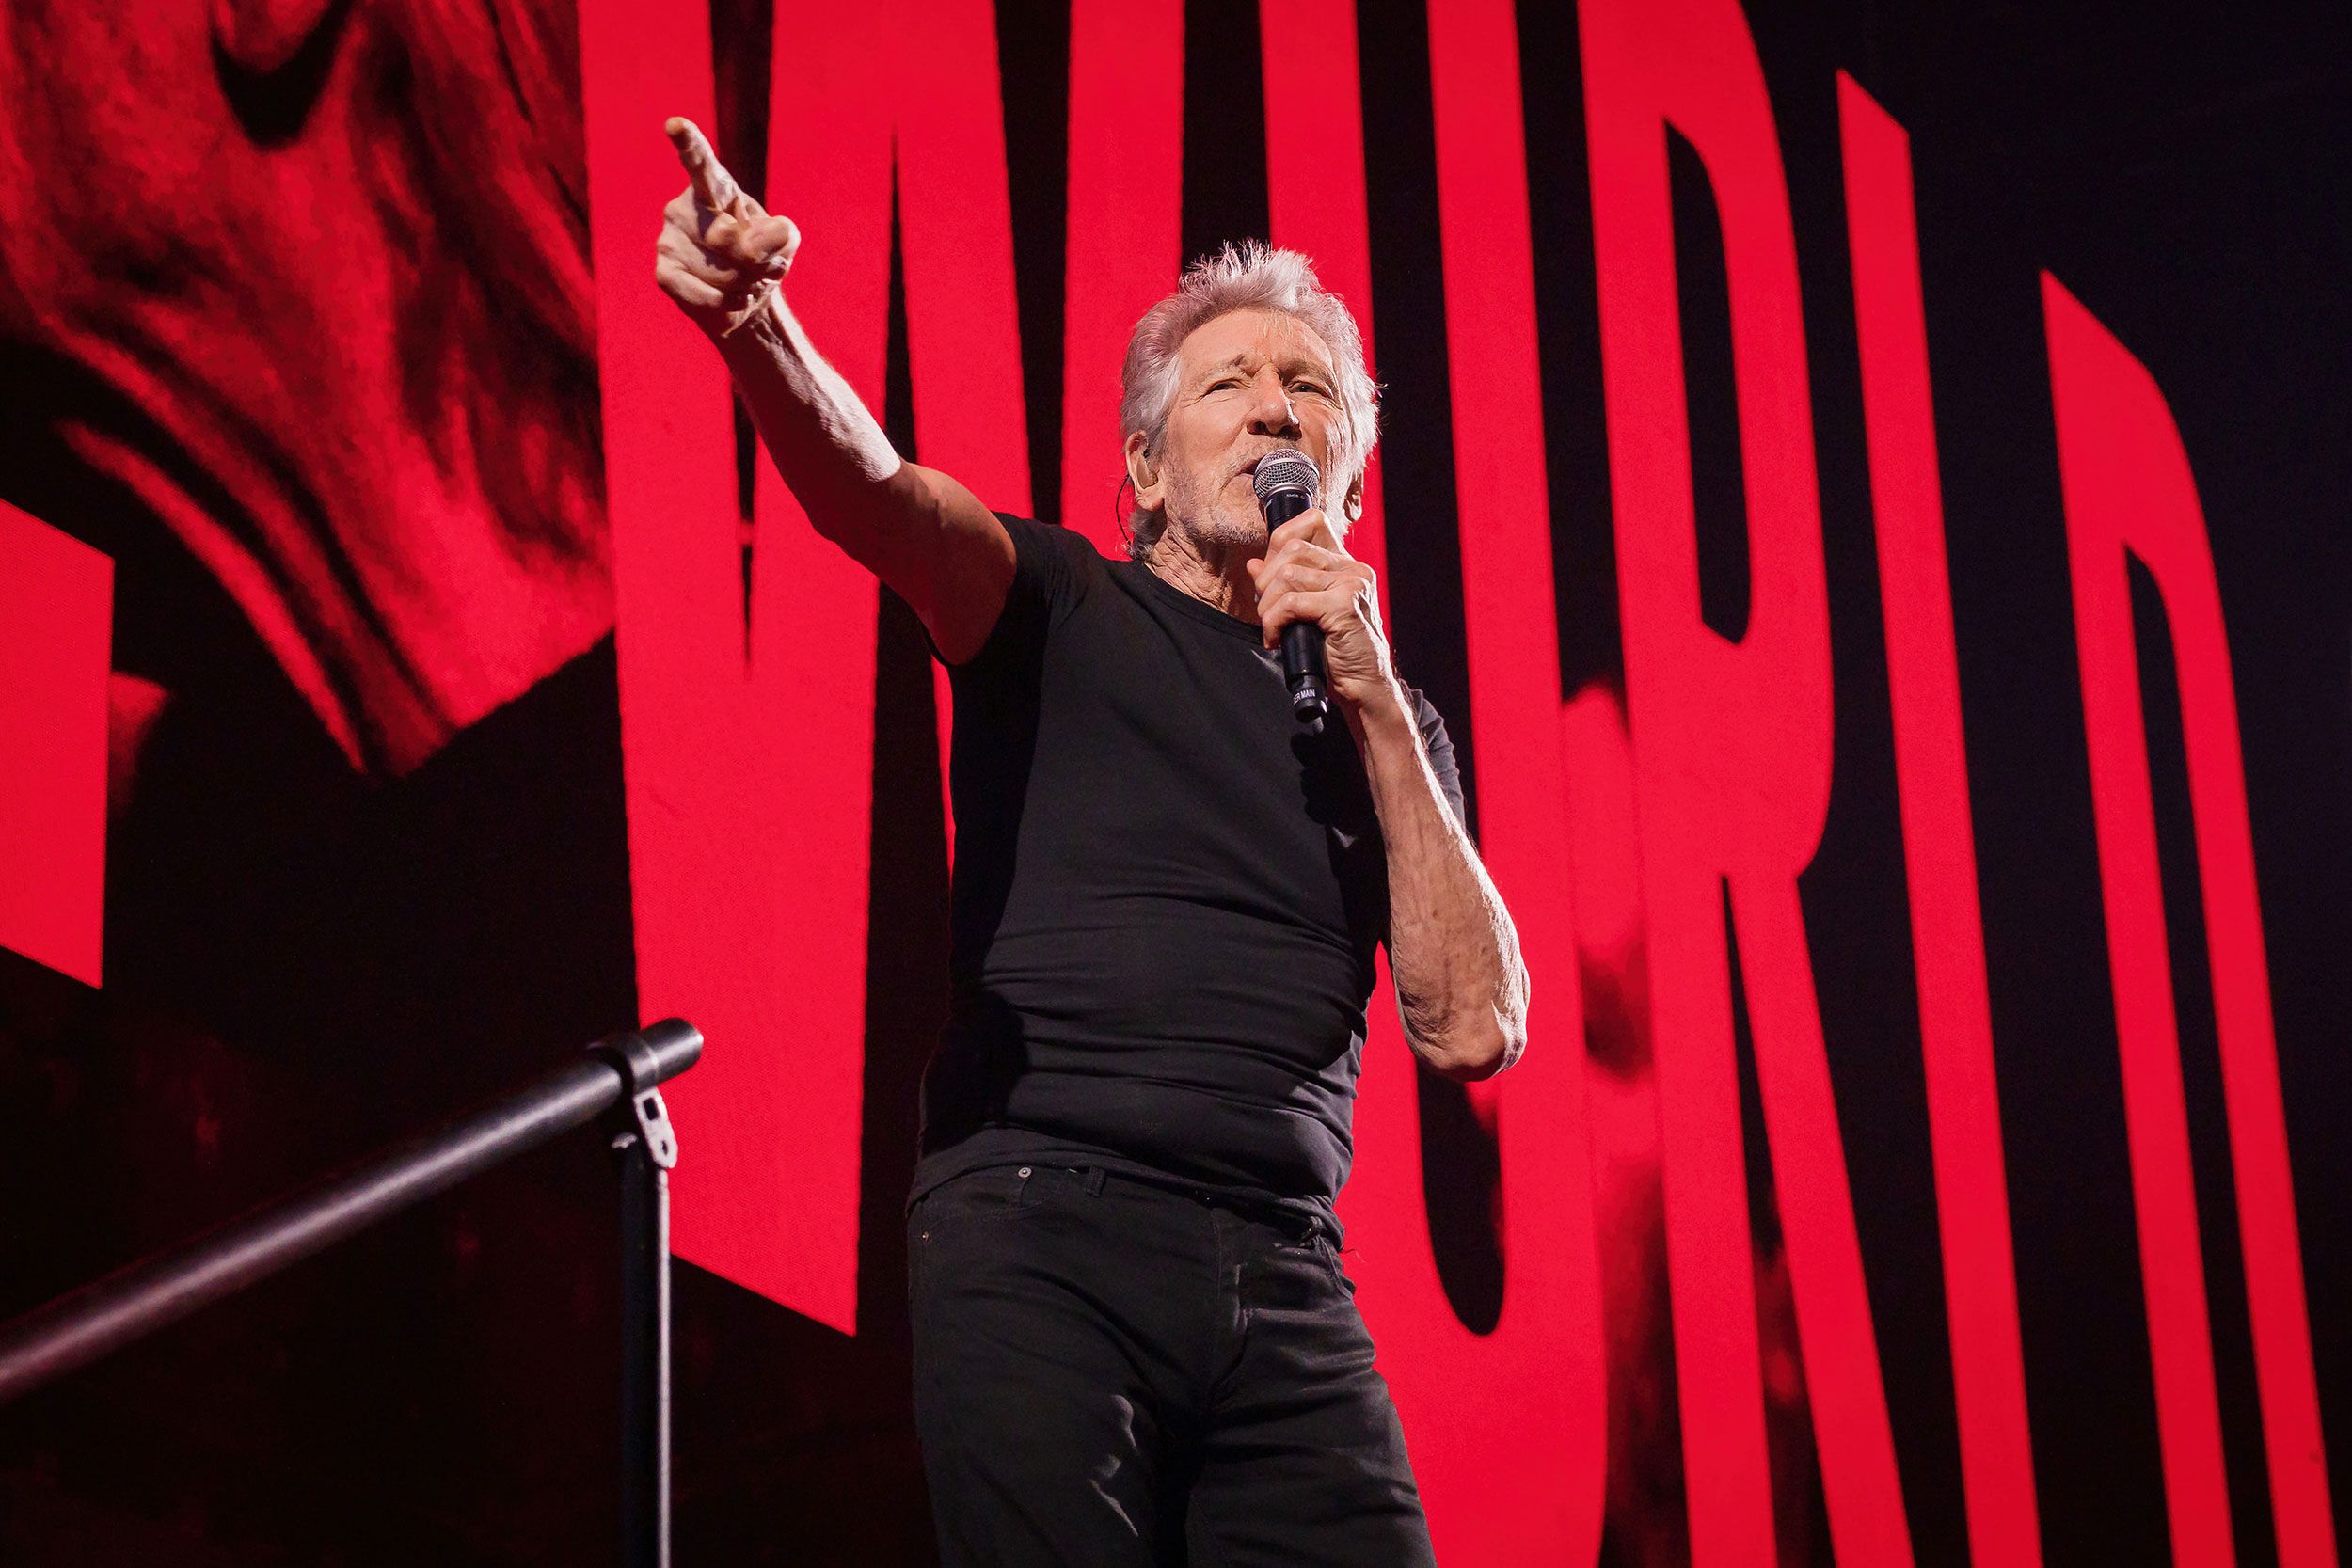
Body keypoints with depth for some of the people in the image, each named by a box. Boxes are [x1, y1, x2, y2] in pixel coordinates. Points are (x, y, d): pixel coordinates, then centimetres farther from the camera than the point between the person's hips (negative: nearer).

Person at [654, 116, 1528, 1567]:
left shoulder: (1390, 724, 19)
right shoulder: (1059, 611, 9)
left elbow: (1474, 1030, 6)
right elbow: (873, 492, -12)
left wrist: (1372, 698, 1)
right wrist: (755, 324, -33)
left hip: (1285, 1283, 3)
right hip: (1040, 1241, -3)